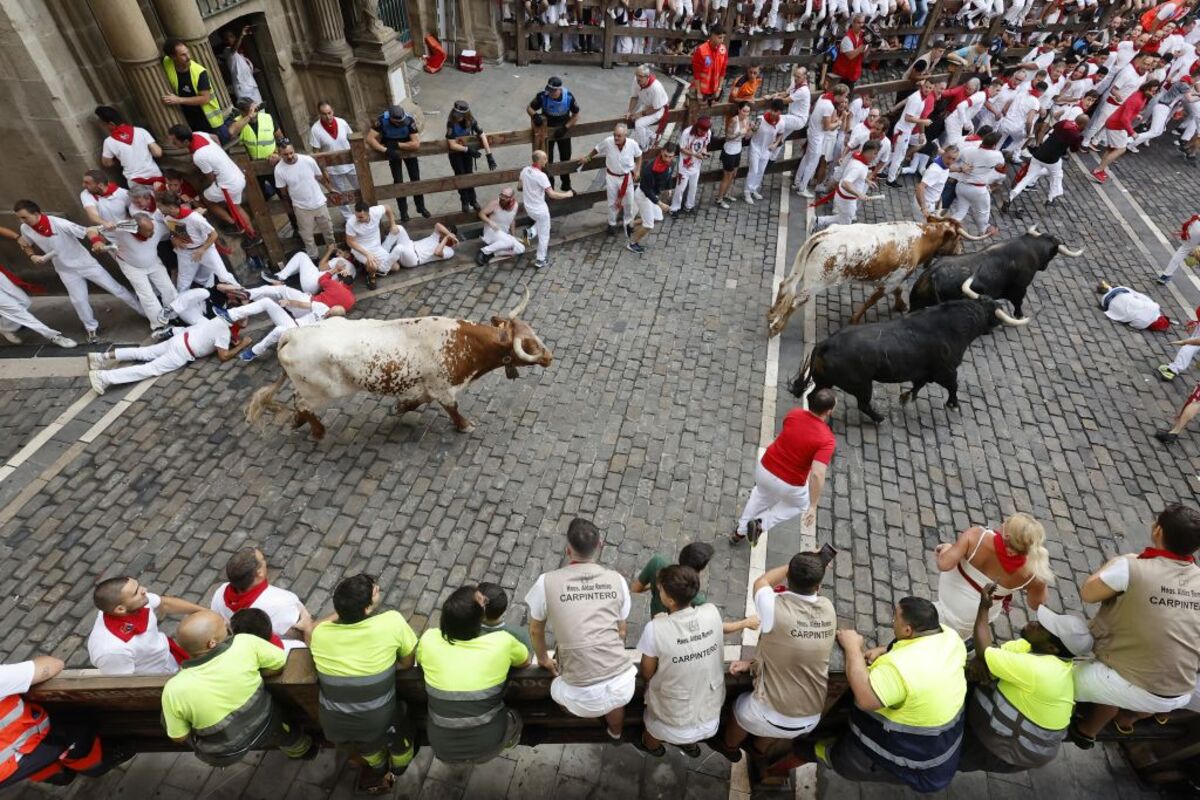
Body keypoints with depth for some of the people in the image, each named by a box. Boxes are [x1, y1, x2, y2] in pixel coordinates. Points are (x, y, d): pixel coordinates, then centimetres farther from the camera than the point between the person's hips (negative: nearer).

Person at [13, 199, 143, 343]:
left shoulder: (59, 223, -24)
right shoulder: (25, 229, -7)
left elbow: (88, 231, -25)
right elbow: (26, 245, 13)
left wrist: (97, 241, -47)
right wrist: (32, 256, -8)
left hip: (86, 264, -4)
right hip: (66, 271, 4)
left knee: (116, 289, 2)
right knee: (78, 300, 5)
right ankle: (91, 328, 24)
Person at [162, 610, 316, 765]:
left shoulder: (174, 689, -28)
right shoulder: (245, 643, -30)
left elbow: (179, 737, -11)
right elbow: (282, 663, -14)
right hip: (266, 729, 1)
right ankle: (301, 750, 58)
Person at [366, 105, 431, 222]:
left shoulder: (409, 120, -30)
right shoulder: (382, 120, -28)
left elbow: (416, 144, -33)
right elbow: (370, 139, -28)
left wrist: (397, 145, -30)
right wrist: (386, 150, -38)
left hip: (408, 149, 0)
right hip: (393, 152, 0)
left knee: (416, 179, 7)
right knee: (398, 181, -1)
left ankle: (421, 207, 25)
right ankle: (403, 211, 11)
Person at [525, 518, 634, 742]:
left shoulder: (547, 582, -7)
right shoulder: (616, 580, -1)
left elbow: (535, 630, 10)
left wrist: (543, 659, 31)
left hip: (582, 695, -2)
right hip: (622, 684, 3)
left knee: (557, 690, 33)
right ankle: (615, 733, 65)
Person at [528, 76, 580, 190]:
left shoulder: (568, 97, -22)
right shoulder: (542, 96, -24)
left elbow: (576, 115, -9)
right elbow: (529, 108, -12)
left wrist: (565, 128, -19)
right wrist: (535, 115, -34)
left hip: (563, 130, 2)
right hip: (547, 130, -1)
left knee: (566, 158, 15)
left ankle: (566, 185, 35)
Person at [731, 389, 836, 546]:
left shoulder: (794, 414, -11)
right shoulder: (827, 440, -25)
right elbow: (817, 475, -33)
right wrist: (813, 506, -24)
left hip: (763, 469, 4)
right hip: (789, 485, -4)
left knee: (761, 494, 37)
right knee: (801, 504, 31)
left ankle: (740, 531, 41)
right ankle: (762, 524, 14)